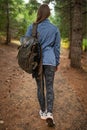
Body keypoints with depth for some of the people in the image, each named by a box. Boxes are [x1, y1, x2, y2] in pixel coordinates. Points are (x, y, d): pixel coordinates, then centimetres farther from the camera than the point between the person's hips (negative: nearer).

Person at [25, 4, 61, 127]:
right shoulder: (55, 28, 1)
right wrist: (57, 62, 15)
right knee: (49, 87, 5)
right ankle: (49, 113, -11)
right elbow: (57, 47, 5)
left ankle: (43, 111, 25)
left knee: (40, 87, 13)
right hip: (49, 61, 0)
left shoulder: (32, 27, -3)